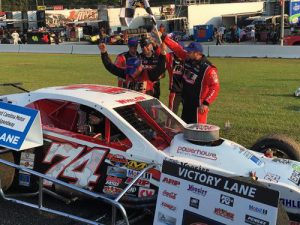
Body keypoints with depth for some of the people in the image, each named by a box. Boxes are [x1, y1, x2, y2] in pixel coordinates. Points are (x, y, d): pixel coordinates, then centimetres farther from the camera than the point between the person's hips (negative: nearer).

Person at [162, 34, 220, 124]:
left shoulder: (208, 69, -21)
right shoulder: (187, 59, 1)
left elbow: (215, 87, -23)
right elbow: (177, 48, 9)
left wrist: (206, 103, -27)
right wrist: (164, 37, 7)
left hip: (198, 105, -8)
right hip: (186, 103, 8)